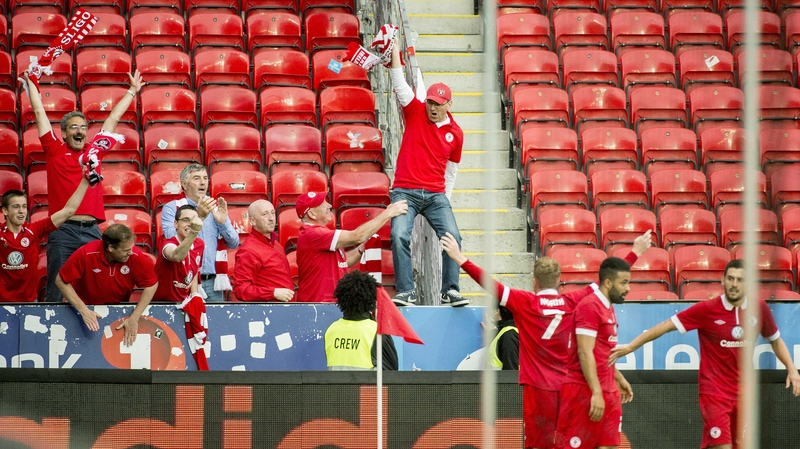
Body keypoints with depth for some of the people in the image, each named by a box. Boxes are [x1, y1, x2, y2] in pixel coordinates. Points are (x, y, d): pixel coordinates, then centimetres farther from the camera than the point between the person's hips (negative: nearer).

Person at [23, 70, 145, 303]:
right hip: (63, 230, -3)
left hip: (92, 230, 3)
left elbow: (114, 118, 24)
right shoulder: (55, 151, 6)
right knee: (57, 287, -3)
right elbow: (39, 112, 11)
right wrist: (30, 82, 15)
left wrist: (132, 91, 32)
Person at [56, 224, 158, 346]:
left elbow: (151, 285, -9)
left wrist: (134, 318, -18)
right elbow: (61, 281, -17)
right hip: (87, 308, -1)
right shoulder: (86, 254, -26)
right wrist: (83, 310, -26)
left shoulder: (136, 257, -22)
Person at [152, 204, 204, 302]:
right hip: (160, 303, -6)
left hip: (183, 303, 6)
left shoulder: (199, 245, 3)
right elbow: (177, 256, -42)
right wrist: (193, 232, -56)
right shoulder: (167, 244, -17)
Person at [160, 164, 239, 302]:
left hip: (212, 282, 4)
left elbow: (234, 244, 12)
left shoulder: (215, 208, 16)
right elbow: (171, 238, -14)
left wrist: (223, 221, -7)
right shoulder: (171, 208, 4)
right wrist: (199, 217, -22)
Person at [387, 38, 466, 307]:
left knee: (452, 237, -14)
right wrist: (394, 52, -15)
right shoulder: (415, 113, 5)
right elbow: (400, 83, -5)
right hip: (405, 191, -2)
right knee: (400, 236, -20)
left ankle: (450, 291, -7)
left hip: (436, 194, 2)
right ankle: (406, 292, -18)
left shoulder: (455, 133, 9)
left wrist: (446, 202, 18)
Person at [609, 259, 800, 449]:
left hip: (744, 392, 4)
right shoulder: (706, 310, -11)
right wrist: (630, 347, -11)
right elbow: (666, 326, -8)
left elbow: (775, 340, 17)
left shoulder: (760, 309, 0)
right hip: (714, 391, -4)